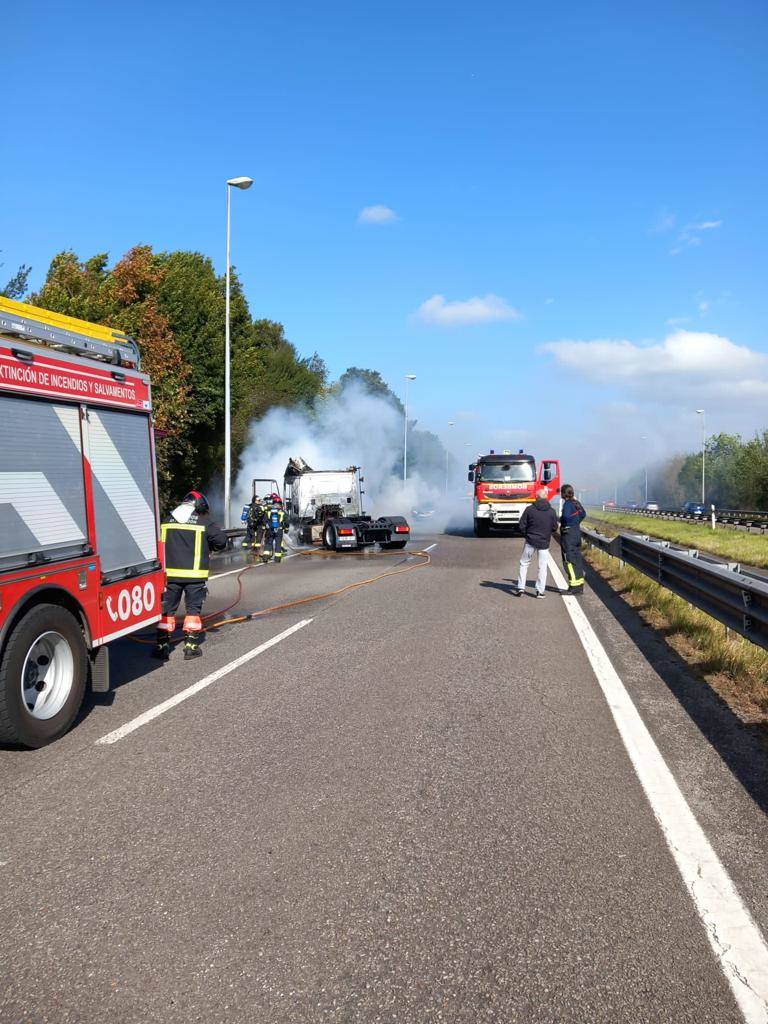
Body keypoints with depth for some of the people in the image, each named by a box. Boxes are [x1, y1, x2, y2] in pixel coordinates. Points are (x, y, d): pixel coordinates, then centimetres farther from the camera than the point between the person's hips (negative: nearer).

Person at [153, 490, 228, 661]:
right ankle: (191, 646, 8)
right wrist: (209, 546, 14)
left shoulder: (166, 521, 7)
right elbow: (221, 540, -5)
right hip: (195, 574, -2)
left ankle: (162, 645, 11)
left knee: (167, 609, 10)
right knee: (193, 609, 8)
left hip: (170, 573, 2)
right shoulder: (204, 522, -2)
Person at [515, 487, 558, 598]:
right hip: (544, 543, 1)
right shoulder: (552, 511, -4)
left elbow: (522, 526, -5)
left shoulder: (529, 509, -8)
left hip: (530, 541, -1)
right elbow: (555, 527, 3)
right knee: (542, 567, 8)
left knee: (524, 564, 13)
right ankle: (540, 590, 6)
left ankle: (521, 588, 8)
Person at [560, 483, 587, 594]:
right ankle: (580, 586, 18)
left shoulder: (567, 504, -16)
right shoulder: (577, 503, 10)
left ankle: (574, 587, -6)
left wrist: (560, 519, -11)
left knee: (569, 561, -5)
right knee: (577, 560, 12)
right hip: (577, 532, 9)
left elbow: (565, 516, -30)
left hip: (568, 534, -9)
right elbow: (583, 514, 23)